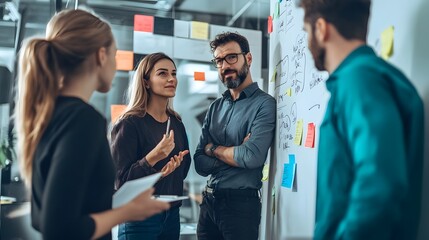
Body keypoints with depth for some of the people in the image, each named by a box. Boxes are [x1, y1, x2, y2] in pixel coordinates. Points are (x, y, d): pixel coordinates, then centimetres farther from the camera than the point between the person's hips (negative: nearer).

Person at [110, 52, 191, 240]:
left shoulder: (176, 123, 4)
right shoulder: (130, 123, -14)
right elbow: (121, 180, -17)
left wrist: (176, 165, -10)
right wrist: (153, 157, -30)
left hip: (172, 215, 6)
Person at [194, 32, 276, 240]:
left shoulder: (264, 104, -12)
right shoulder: (215, 107, 7)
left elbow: (252, 157, -25)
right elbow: (200, 164, 2)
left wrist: (213, 149, -7)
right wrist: (237, 154, -16)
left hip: (241, 203, -6)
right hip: (208, 201, 6)